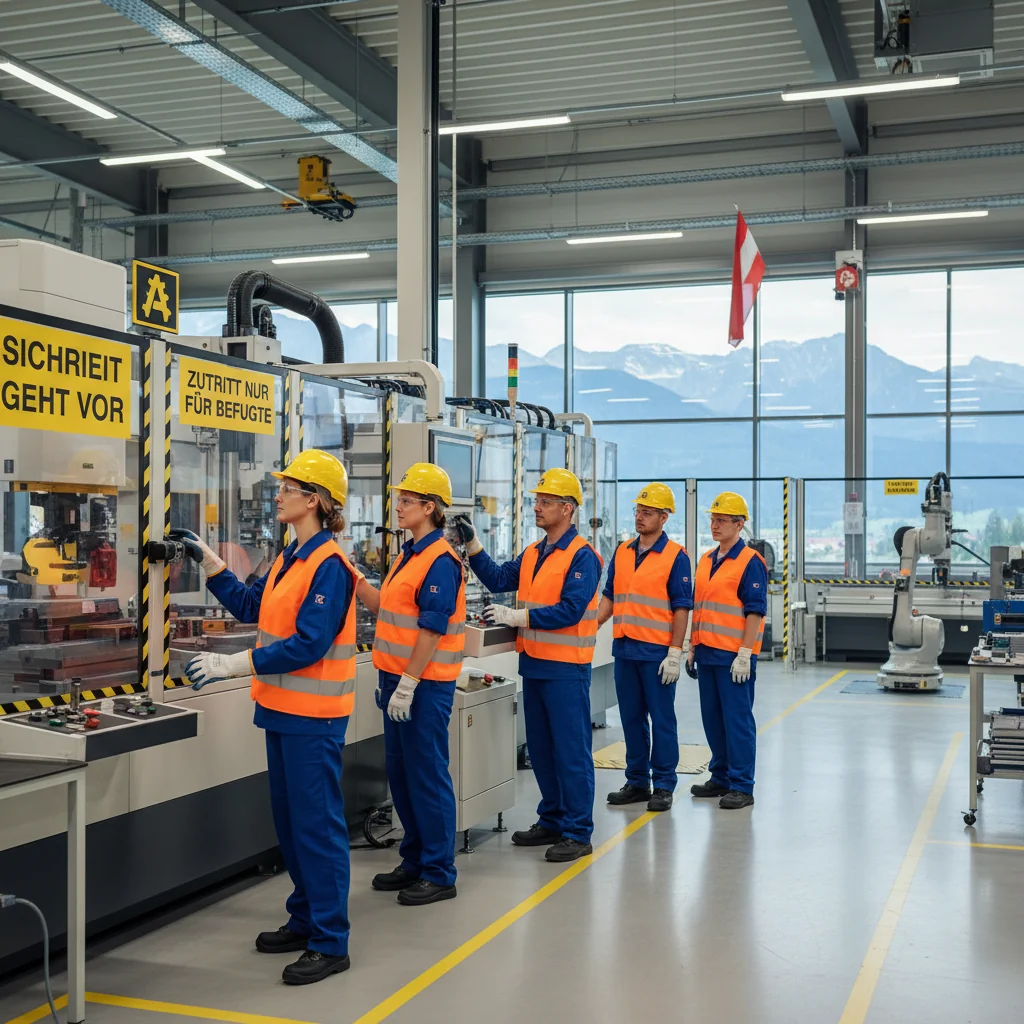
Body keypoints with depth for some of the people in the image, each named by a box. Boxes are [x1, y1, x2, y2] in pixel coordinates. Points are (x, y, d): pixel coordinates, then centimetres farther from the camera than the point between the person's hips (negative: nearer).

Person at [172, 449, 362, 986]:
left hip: (313, 717, -10)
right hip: (283, 709, 10)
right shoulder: (291, 557, 12)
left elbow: (308, 645, -24)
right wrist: (208, 560, 15)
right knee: (289, 819, 18)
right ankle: (306, 920, 32)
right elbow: (249, 605, 21)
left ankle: (330, 942, 7)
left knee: (316, 822, -3)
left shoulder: (328, 565, -18)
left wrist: (232, 665, -23)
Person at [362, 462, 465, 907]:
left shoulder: (439, 560, -16)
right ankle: (414, 861, 28)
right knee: (400, 772, 15)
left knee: (427, 775, -2)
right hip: (399, 678, 10)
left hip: (424, 685, -10)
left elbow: (431, 629, -20)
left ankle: (439, 874, 9)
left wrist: (407, 685, -21)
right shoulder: (411, 553, 14)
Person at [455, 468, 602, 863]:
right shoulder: (532, 554, 14)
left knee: (571, 751, -2)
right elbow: (499, 579, 11)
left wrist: (517, 616, -18)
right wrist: (472, 544, 2)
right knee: (540, 748, 16)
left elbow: (570, 610, -20)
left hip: (566, 669, -8)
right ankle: (552, 821, 28)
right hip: (533, 665, 8)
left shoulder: (582, 556, -12)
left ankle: (578, 833, 6)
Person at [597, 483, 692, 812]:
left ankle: (663, 786, 10)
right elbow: (609, 599, 15)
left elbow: (681, 609, -7)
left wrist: (675, 653, -13)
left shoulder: (675, 556, -5)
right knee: (631, 718, 11)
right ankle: (637, 782, 21)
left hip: (657, 652, -5)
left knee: (662, 719, 2)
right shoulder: (622, 552, 11)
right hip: (624, 649, 6)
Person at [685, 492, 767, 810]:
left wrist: (745, 653, -17)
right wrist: (692, 648, 16)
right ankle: (721, 777, 23)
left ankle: (742, 786, 4)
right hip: (707, 653, 8)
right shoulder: (706, 560, 15)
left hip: (733, 656, -7)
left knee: (737, 720, -2)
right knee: (712, 719, 12)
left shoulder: (750, 562, -8)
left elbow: (755, 611, -13)